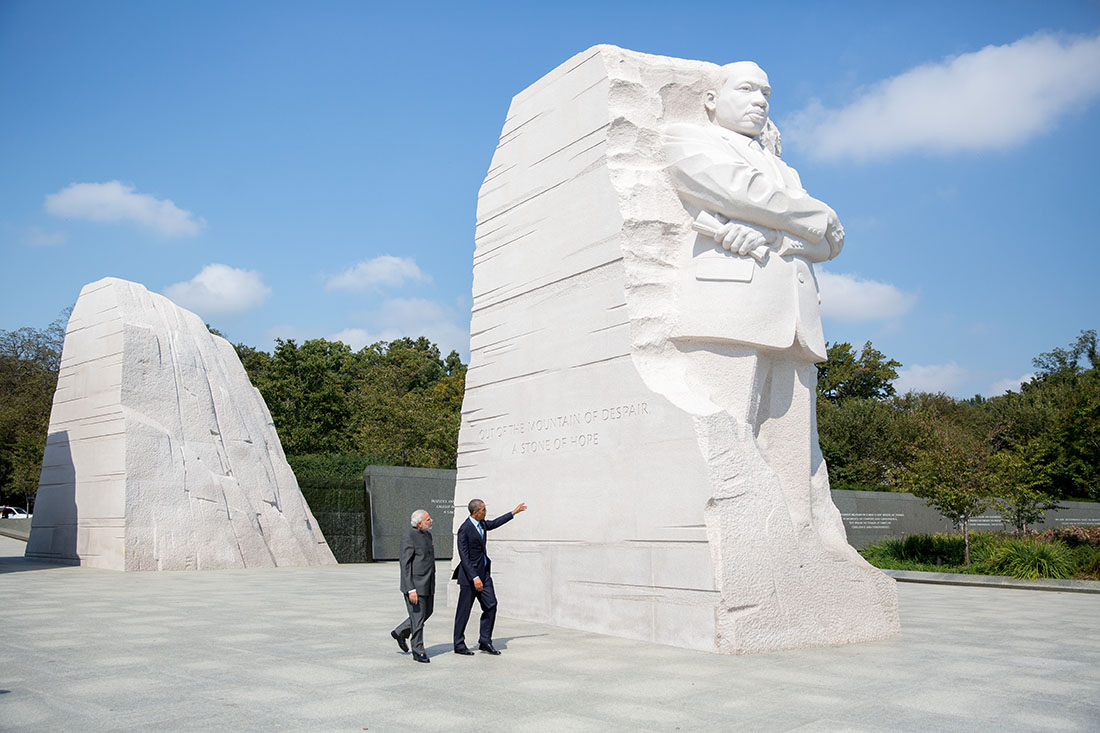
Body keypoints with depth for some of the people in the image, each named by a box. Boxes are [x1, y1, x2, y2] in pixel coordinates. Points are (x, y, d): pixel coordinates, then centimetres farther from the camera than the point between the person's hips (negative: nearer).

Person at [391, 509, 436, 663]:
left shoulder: (427, 535, 10)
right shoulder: (408, 538, -17)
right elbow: (405, 565, -18)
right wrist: (411, 590, -22)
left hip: (427, 584, 9)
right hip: (414, 584, -8)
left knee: (428, 611, 15)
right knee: (417, 617, -1)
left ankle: (400, 632, 32)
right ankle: (418, 651, 12)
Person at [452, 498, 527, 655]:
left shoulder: (481, 523, 7)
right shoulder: (464, 530, -19)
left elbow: (495, 523, 28)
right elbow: (464, 557, -21)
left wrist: (514, 512, 34)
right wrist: (474, 578, -26)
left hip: (483, 572, 8)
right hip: (470, 574, -8)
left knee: (491, 605, 3)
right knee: (464, 611, 2)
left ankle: (485, 642, 12)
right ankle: (459, 645, 13)